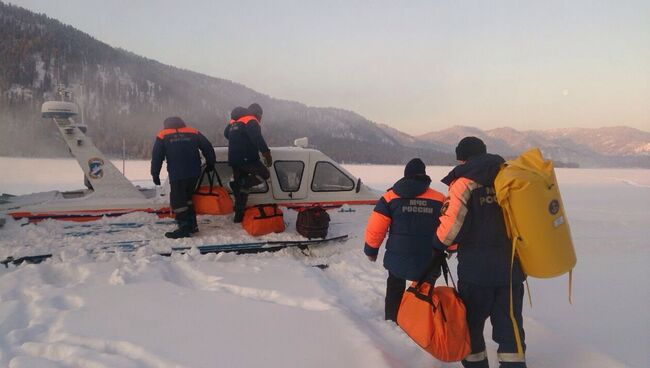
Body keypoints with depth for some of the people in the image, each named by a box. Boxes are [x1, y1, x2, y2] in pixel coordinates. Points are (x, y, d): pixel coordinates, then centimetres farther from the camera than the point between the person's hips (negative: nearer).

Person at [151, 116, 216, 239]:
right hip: (194, 173, 4)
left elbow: (157, 157, 3)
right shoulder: (194, 133, 11)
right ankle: (192, 225, 21)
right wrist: (210, 163, 24)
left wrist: (155, 174, 9)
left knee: (178, 201, 3)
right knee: (187, 198, 20)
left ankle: (185, 228, -1)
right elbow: (208, 148, 12)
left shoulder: (163, 136, 6)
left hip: (177, 175, -4)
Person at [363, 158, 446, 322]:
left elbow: (375, 228, -5)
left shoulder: (391, 197, -3)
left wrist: (371, 250, 9)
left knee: (395, 290, 21)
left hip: (397, 259, 0)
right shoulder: (439, 200, -1)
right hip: (428, 262, 0)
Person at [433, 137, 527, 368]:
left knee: (471, 324, 14)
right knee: (510, 326, 11)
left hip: (476, 268, -4)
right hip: (511, 267, 5)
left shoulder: (464, 182, -9)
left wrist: (443, 243, 4)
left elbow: (452, 225, -16)